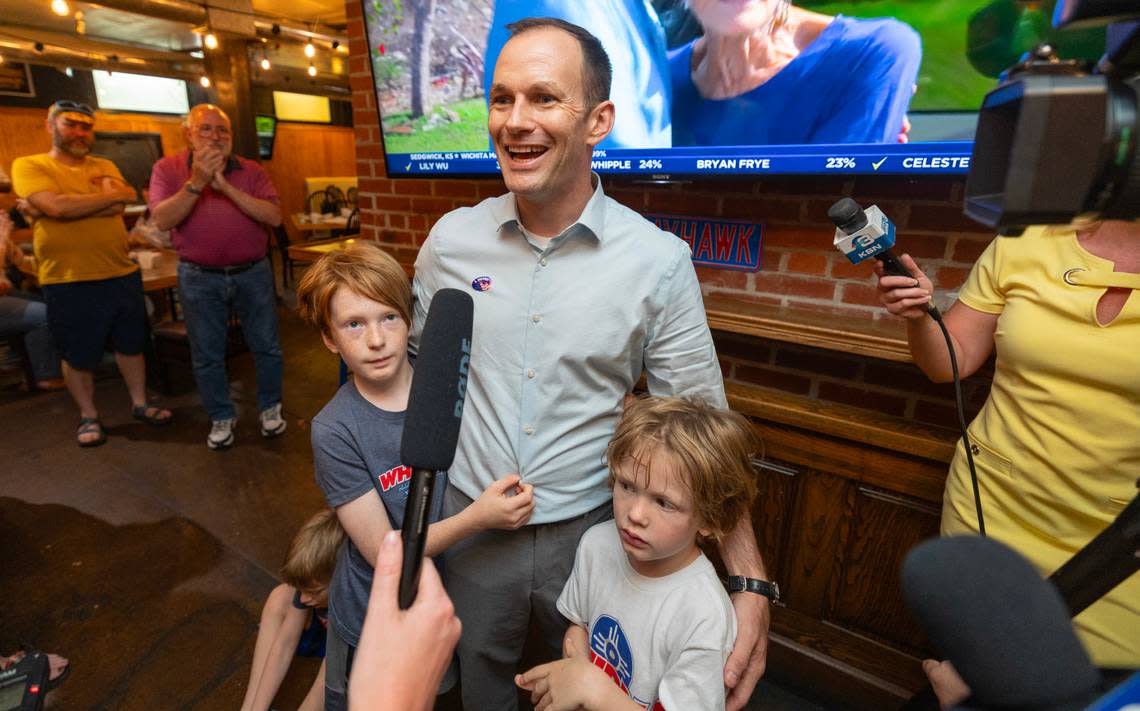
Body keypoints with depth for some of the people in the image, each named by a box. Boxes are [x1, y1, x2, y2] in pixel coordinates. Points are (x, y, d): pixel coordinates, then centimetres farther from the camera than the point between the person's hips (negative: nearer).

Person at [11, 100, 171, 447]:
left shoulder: (105, 167, 9)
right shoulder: (28, 166, -2)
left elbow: (115, 208, -8)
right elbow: (56, 206, -20)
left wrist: (70, 204, -17)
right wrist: (117, 194, -11)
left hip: (123, 275, 4)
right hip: (68, 284, -3)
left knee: (131, 345, 14)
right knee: (78, 357, 9)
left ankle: (140, 404, 30)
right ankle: (89, 417, 26)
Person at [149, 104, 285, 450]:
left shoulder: (251, 171, -1)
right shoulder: (168, 169, -1)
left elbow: (274, 216, -16)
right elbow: (162, 220, -14)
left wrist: (226, 186, -22)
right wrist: (196, 182, -23)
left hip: (253, 273, 0)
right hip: (199, 278, 0)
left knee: (267, 346, 8)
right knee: (207, 356, 9)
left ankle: (270, 408, 28)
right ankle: (221, 418, 26)